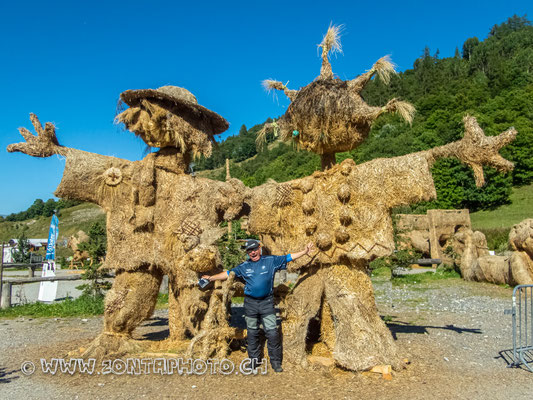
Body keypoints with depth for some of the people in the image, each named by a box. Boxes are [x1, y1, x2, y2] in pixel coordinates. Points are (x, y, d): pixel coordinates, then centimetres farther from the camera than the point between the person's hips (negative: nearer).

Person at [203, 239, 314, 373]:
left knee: (272, 332, -5)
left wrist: (305, 251, -4)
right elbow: (228, 273, 15)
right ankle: (254, 359, 24)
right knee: (252, 333, 10)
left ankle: (275, 362, 7)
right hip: (250, 303, 2)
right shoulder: (244, 266, 8)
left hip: (267, 302, -2)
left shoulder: (271, 261, 3)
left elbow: (289, 257, 3)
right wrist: (211, 278, 15)